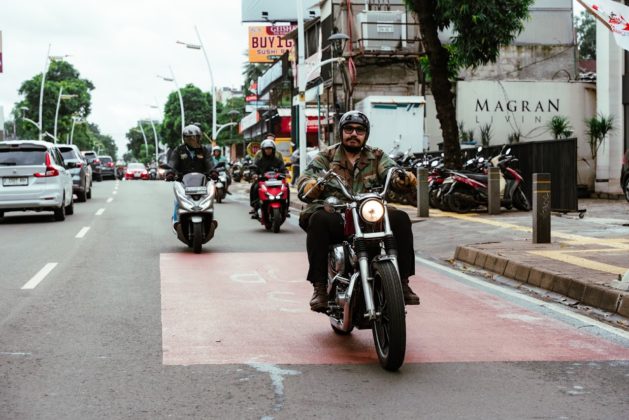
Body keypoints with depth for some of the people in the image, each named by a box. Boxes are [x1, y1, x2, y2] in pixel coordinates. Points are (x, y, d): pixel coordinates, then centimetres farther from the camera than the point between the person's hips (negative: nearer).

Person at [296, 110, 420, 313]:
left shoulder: (376, 157, 17)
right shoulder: (326, 157, 12)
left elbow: (391, 171, -3)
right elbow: (304, 180, -4)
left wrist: (403, 178, -29)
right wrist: (312, 186, -30)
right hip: (335, 216, -2)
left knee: (400, 219, -24)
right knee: (318, 221, -34)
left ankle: (402, 281, -15)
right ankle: (320, 286, -29)